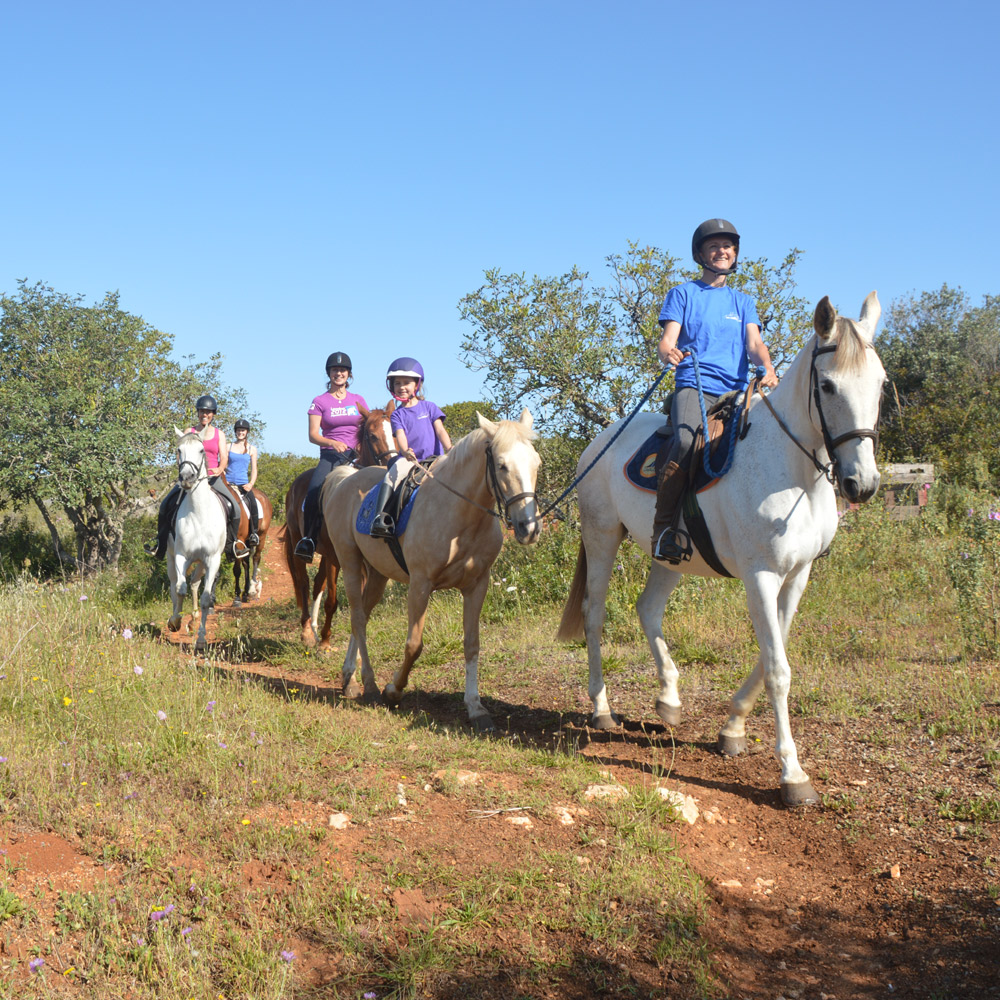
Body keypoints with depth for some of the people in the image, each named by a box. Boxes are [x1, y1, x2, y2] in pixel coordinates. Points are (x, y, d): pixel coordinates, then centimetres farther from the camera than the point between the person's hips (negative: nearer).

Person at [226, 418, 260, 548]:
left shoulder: (252, 449, 12)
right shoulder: (229, 447, 12)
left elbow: (254, 470, 10)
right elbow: (223, 465, 12)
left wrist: (251, 484, -6)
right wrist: (223, 480, -4)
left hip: (243, 484, 0)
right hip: (228, 482, 0)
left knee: (252, 502, -25)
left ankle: (253, 533, -17)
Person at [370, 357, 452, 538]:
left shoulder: (429, 407, 14)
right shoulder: (397, 414, 13)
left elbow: (440, 431, 4)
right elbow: (400, 436, -4)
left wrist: (450, 452, -15)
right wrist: (406, 452, -28)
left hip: (434, 458, 1)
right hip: (409, 460, -1)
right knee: (394, 473, -31)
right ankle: (380, 516, -41)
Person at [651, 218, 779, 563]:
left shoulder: (743, 302, 25)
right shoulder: (683, 294, 15)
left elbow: (754, 343, 10)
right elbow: (667, 341, 3)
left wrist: (767, 368, -13)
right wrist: (669, 353, -23)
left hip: (736, 392, 4)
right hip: (693, 387, -4)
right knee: (686, 441, -34)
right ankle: (663, 527, -28)